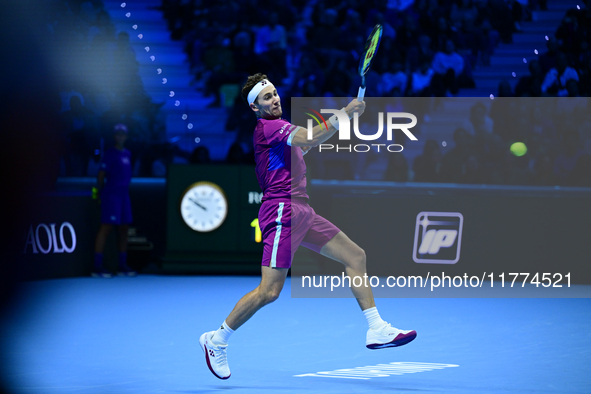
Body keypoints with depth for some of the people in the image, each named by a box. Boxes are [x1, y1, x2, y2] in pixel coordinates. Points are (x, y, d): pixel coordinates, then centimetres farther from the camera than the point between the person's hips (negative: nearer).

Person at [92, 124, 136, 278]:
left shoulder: (127, 154, 16)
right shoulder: (110, 154, -7)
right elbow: (101, 175, -8)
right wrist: (102, 191, -1)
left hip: (124, 194, 8)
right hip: (111, 196, -8)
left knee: (123, 228, 9)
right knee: (106, 227, -11)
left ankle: (122, 266, 16)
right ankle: (97, 267, -12)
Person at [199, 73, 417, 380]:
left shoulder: (278, 127, 21)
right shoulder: (267, 126, -10)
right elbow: (309, 139, -25)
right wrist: (343, 114, -30)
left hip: (301, 211, 10)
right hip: (282, 209, -10)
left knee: (355, 257, 5)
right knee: (269, 291, -13)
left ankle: (377, 330, 5)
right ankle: (216, 341, 2)